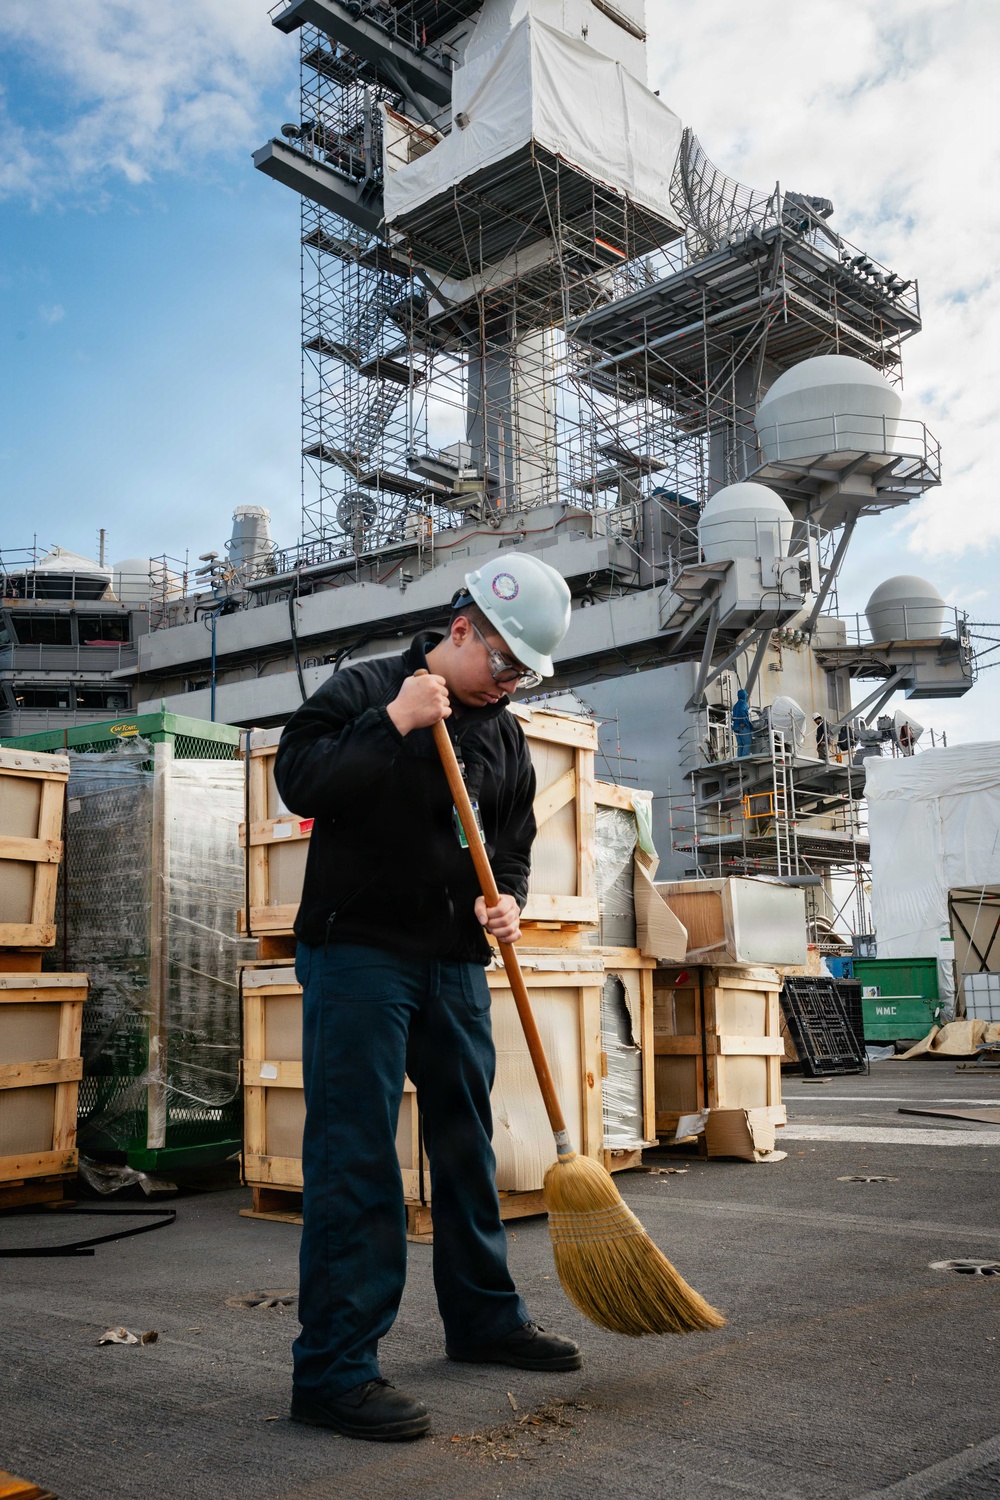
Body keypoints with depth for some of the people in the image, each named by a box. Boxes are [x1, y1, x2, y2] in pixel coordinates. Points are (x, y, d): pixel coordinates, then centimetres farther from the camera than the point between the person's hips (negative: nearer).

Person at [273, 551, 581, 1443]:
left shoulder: (503, 734, 13)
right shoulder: (365, 691, -3)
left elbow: (513, 843, 18)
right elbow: (299, 779, -17)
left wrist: (507, 899, -3)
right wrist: (393, 724, -22)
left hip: (455, 963, 7)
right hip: (357, 949, -6)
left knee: (467, 1141, 15)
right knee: (354, 1154, -7)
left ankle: (484, 1318, 31)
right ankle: (334, 1368, 0)